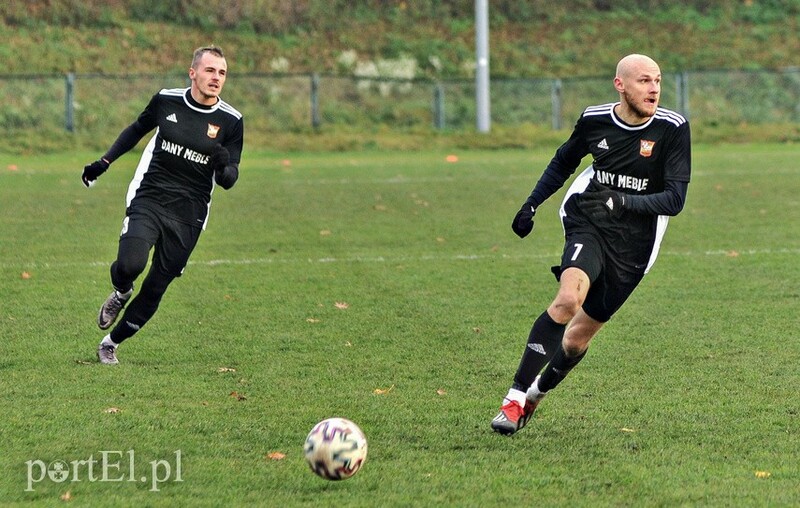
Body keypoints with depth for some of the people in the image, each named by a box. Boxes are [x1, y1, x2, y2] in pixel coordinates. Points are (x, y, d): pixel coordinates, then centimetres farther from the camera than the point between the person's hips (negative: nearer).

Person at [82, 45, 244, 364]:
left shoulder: (230, 121, -3)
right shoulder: (166, 101, 0)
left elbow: (228, 181, 1)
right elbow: (137, 129, 21)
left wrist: (225, 166, -23)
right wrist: (104, 162, 16)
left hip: (188, 217, 1)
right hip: (148, 202, -1)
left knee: (155, 289, 2)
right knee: (130, 264, -26)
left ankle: (111, 342, 24)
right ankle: (121, 294, 11)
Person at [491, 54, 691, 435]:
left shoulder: (673, 129, -9)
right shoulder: (594, 120, -2)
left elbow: (675, 199, -13)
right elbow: (564, 161, 19)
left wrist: (624, 201, -27)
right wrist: (531, 204, 16)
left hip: (633, 244, 0)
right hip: (587, 222, 0)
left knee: (579, 336, 5)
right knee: (568, 300, -29)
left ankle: (537, 392, 35)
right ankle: (515, 398, -24)